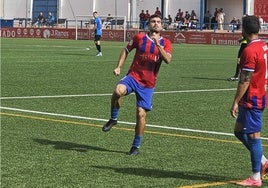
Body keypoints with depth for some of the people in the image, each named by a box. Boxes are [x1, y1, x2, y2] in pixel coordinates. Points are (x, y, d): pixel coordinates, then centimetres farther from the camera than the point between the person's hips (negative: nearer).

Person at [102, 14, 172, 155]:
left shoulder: (165, 43, 3)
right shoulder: (139, 37, 3)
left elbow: (167, 60, -14)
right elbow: (126, 50, 16)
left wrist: (158, 45, -24)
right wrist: (119, 67, 6)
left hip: (148, 84, 0)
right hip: (133, 76, 0)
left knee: (141, 114, -3)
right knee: (118, 90, -33)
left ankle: (136, 146, 13)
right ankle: (113, 119, -8)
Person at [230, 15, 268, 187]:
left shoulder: (250, 51, -19)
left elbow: (245, 80, -20)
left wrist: (236, 102, -15)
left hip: (251, 100, -9)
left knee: (253, 136, -3)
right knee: (239, 131, 18)